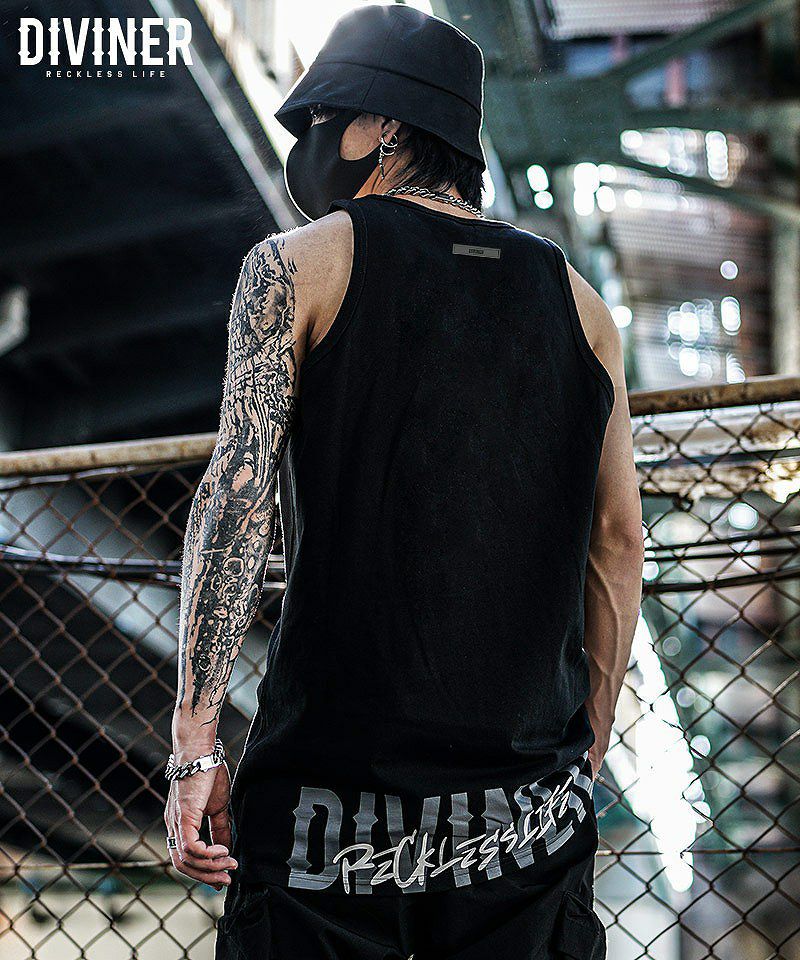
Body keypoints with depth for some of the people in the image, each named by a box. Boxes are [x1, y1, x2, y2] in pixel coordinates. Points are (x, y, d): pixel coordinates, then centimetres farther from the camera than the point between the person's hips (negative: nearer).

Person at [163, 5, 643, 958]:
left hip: (336, 788, -3)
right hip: (533, 800, 4)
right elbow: (618, 534, 11)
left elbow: (237, 492, -10)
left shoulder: (297, 265, 0)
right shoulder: (576, 300, 11)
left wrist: (195, 742, -11)